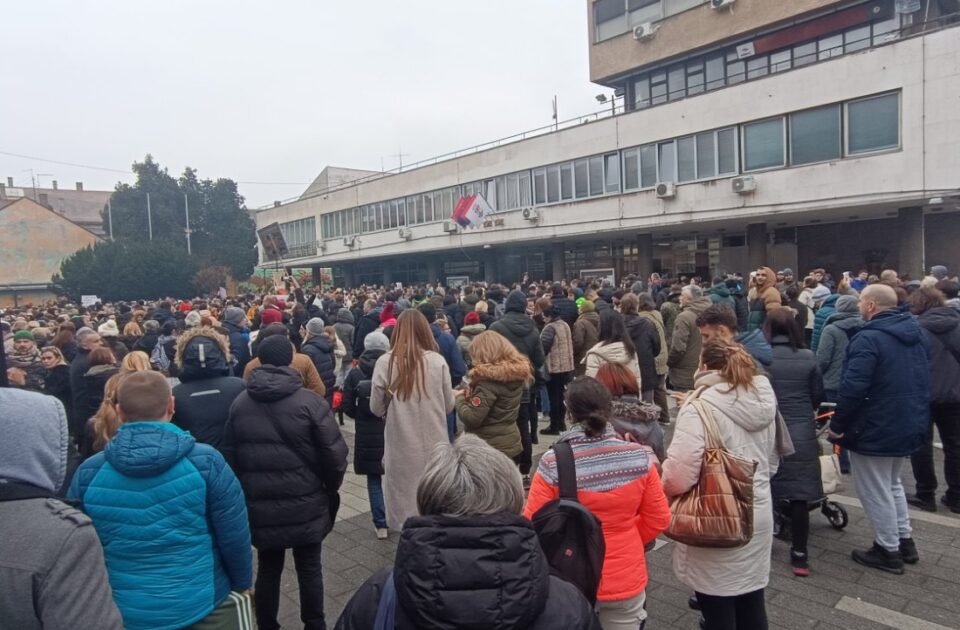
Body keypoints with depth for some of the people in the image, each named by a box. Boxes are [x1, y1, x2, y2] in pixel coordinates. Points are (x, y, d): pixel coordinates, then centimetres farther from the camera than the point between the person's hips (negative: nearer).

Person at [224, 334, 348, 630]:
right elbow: (335, 454, -14)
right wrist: (330, 488, 4)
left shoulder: (239, 403, -2)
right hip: (306, 504, -3)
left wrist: (246, 491, 17)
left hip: (259, 505, 3)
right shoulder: (310, 401, -15)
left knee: (267, 569, 18)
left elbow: (229, 454, 5)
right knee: (309, 568, 13)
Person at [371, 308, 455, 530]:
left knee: (405, 495, 13)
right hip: (434, 444, 1)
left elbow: (376, 409, 0)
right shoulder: (438, 361, -9)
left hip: (401, 446, 0)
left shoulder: (385, 363, -10)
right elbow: (449, 406, 2)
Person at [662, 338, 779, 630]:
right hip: (758, 516, 7)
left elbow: (679, 474, -26)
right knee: (752, 606, 22)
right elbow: (771, 463, 15)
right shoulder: (764, 401, 3)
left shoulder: (700, 406, -21)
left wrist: (662, 486, -5)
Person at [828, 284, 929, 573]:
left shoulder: (868, 338, -24)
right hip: (910, 425, 9)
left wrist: (837, 424, -17)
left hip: (875, 429, -9)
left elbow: (853, 387, -29)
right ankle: (905, 541, 34)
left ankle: (888, 550, 19)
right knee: (891, 483, 26)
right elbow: (922, 380, 17)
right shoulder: (917, 333, 7)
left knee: (875, 491, 7)